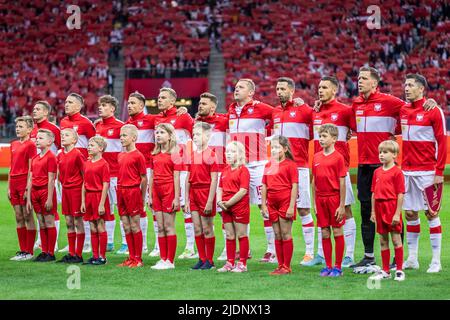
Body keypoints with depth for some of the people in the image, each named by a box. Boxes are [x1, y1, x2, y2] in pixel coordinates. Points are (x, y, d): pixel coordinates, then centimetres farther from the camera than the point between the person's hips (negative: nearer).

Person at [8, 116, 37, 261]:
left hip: (24, 183, -7)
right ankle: (22, 250, 12)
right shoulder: (14, 144, 16)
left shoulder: (30, 145, -6)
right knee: (18, 218, 8)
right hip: (14, 183, 7)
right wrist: (8, 186, 14)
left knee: (27, 216, -3)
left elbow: (31, 169, -11)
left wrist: (28, 188, -16)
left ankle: (29, 252, 0)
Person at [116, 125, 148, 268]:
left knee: (135, 226, -3)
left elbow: (144, 179, -7)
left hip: (133, 191, -7)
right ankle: (131, 258, 15)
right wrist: (119, 194, 12)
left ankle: (138, 259, 3)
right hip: (121, 192, 7)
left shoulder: (138, 156, -8)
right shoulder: (120, 156, 13)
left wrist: (142, 198, -8)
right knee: (126, 227, 9)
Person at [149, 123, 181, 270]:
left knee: (169, 226, -4)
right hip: (157, 191, 7)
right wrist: (150, 196, 11)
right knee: (160, 227, 7)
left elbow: (176, 177, -10)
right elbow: (152, 176, 15)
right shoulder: (155, 155, 13)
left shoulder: (174, 154, -6)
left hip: (169, 190, -6)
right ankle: (163, 259, 11)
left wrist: (176, 197, -14)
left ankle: (170, 261, 0)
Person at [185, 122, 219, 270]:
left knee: (207, 229, 0)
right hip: (194, 193, 7)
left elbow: (214, 180, -13)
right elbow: (188, 178, 13)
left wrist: (210, 201, -17)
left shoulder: (211, 154, -10)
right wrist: (186, 199, 9)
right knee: (197, 229, 9)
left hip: (206, 192, -7)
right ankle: (202, 259, 17)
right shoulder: (192, 155, 10)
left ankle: (209, 260, 9)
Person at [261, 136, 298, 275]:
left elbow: (295, 186, -11)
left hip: (285, 203, -6)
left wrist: (291, 206, -15)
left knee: (286, 234, -2)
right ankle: (280, 265, 15)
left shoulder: (290, 164, -7)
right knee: (277, 235, 10)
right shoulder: (268, 165, 12)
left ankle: (286, 266, 3)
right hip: (272, 204, 6)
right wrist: (263, 205, 7)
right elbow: (264, 186, 13)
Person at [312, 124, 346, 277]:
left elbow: (342, 183, -9)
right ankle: (328, 266, 15)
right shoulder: (316, 157, 8)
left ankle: (338, 267, 7)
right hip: (320, 198, 5)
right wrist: (314, 202, 8)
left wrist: (342, 205, -11)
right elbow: (314, 181, 12)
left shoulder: (338, 157, -8)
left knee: (337, 232, 2)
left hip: (334, 198, -5)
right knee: (324, 233, 8)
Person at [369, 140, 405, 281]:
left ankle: (399, 270, 8)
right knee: (383, 241, 10)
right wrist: (373, 212, 9)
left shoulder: (397, 172, -9)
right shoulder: (377, 172, 10)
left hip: (392, 209, -6)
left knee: (396, 239, 0)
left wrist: (397, 213, -15)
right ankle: (385, 271, 17)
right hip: (380, 209, 6)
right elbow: (374, 193, 13)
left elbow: (400, 194, -12)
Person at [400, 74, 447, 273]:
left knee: (431, 213, -2)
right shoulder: (403, 110, 10)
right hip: (407, 170, 6)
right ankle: (412, 259, 15)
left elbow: (442, 142, -8)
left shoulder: (434, 111, -7)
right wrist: (401, 166, 11)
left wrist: (439, 171, -13)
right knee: (410, 214, 7)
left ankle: (436, 261, 3)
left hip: (427, 172, -6)